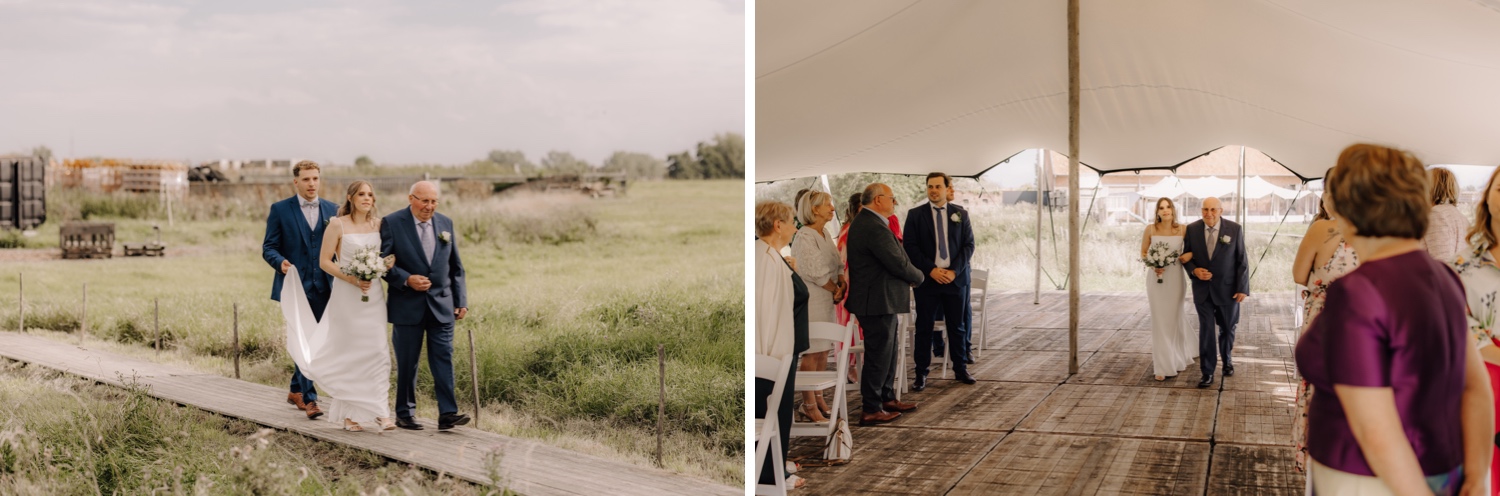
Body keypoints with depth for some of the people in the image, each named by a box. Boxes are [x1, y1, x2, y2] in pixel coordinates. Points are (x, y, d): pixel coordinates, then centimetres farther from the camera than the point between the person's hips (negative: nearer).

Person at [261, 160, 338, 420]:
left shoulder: (332, 210, 9)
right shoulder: (280, 209, 0)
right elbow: (269, 247, -1)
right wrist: (281, 262, -22)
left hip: (323, 288, 4)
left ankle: (296, 391, 30)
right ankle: (309, 399, -7)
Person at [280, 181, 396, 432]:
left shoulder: (379, 224, 8)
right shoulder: (338, 225, -4)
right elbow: (324, 261, -5)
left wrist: (387, 265, -5)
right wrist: (352, 279, -16)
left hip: (374, 295, 4)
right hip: (347, 296, -3)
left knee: (378, 352, -1)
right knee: (348, 353, 3)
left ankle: (381, 412, 1)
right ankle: (349, 414, 11)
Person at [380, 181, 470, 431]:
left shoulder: (445, 223, 8)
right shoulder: (392, 222, -4)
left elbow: (455, 267, 12)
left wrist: (461, 300, 7)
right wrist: (406, 280, -19)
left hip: (442, 305, 3)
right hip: (407, 305, -3)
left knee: (443, 359, -2)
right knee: (407, 363, 6)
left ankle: (447, 413, -2)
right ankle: (404, 413, 18)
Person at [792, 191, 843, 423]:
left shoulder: (824, 235, 13)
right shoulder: (805, 237, -15)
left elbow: (835, 265, 14)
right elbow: (816, 272, -19)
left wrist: (842, 282, -6)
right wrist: (836, 290, -7)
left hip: (826, 302, 9)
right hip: (811, 302, -9)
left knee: (823, 351, 13)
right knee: (811, 353, -4)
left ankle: (818, 399, 24)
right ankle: (809, 406, 3)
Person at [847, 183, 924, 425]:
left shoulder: (865, 222, 13)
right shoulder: (874, 228, -22)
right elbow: (898, 263, -21)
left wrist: (910, 277, 2)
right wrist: (918, 277, -3)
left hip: (879, 299, 11)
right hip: (877, 302, -11)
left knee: (888, 351, 20)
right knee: (879, 355, -3)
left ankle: (887, 398, 31)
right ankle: (871, 410, 5)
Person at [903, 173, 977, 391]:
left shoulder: (961, 214, 7)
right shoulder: (915, 215, 1)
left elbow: (969, 245, 3)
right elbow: (910, 246, -5)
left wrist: (954, 270, -10)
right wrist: (931, 270, -14)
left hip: (955, 278, 2)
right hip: (926, 280, -2)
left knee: (956, 327, 10)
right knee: (924, 328, 2)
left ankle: (960, 369, 22)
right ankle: (921, 373, 9)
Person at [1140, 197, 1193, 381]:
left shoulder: (1183, 229, -3)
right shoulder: (1150, 229, -2)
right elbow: (1143, 252, 6)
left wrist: (1190, 254, -14)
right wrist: (1152, 265, -12)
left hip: (1175, 277, 0)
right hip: (1156, 277, 0)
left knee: (1174, 318, 11)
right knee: (1159, 320, 2)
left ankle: (1175, 358, 36)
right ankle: (1164, 364, 8)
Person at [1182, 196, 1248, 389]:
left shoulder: (1234, 229, -8)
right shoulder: (1192, 229, -4)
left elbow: (1242, 261, -5)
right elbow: (1186, 257, 5)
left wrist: (1242, 288, -8)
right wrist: (1194, 271, -15)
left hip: (1227, 288, 0)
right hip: (1202, 289, 0)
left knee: (1227, 328, 16)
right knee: (1206, 330, -2)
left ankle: (1226, 359, 43)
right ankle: (1207, 373, 4)